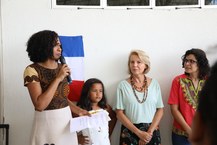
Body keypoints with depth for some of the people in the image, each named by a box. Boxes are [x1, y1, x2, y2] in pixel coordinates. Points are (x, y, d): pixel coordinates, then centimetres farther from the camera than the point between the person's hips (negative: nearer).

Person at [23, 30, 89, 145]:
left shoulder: (61, 67, 6)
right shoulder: (32, 70, -13)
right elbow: (40, 105, -22)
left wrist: (78, 111, 2)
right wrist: (58, 79, -20)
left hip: (67, 119, 6)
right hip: (47, 122, -6)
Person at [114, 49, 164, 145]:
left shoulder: (154, 83, 1)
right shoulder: (123, 85, -4)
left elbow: (160, 110, 1)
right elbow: (119, 113, -6)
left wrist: (149, 132, -10)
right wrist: (139, 133, -12)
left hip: (152, 131, 1)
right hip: (129, 132, -1)